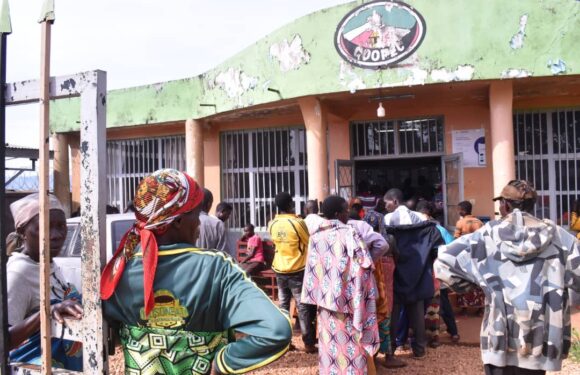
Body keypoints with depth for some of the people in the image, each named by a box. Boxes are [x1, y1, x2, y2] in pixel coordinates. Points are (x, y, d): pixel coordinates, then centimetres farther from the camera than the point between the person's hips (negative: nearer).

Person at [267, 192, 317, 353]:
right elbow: (309, 243, -5)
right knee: (303, 307, 4)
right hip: (297, 270, -4)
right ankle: (308, 343, 10)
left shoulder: (272, 224, -2)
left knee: (283, 306, 13)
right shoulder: (297, 222, -17)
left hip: (279, 270, 5)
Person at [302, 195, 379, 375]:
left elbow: (312, 268, 7)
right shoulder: (348, 233, -14)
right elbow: (363, 263, -17)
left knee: (329, 340, 14)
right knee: (350, 339, 7)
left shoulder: (316, 236, 2)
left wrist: (318, 293, 14)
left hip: (325, 297, 5)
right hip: (346, 297, -5)